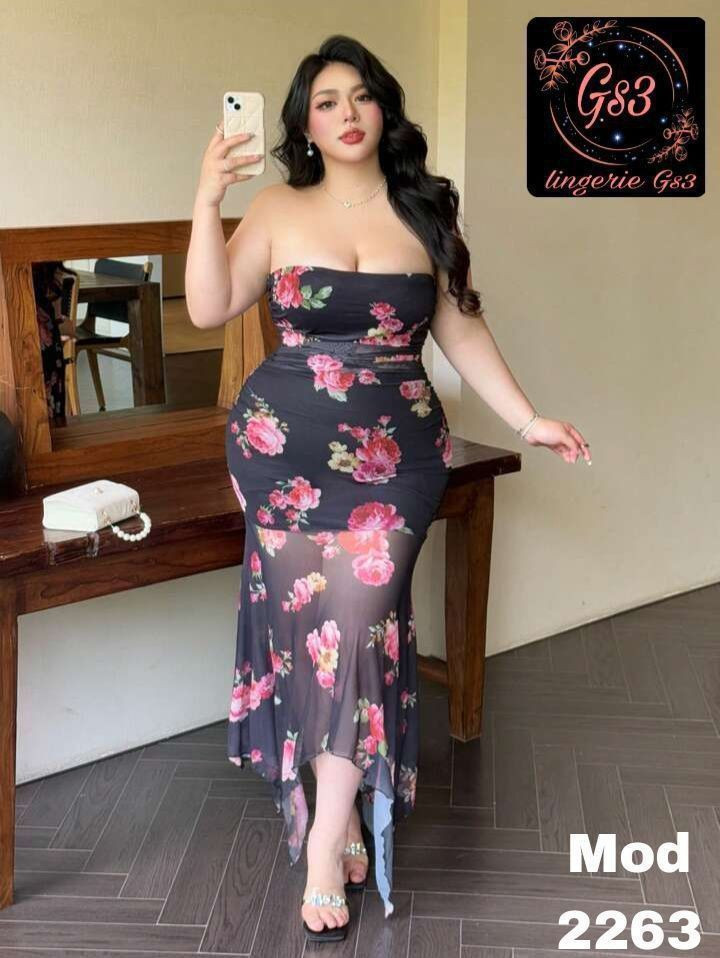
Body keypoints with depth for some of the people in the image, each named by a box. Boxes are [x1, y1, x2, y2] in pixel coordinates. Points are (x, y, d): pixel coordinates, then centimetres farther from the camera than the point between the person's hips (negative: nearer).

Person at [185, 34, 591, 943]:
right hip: (287, 450, 0)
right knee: (309, 623, 1)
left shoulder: (425, 212, 6)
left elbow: (460, 330, 9)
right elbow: (209, 309, -5)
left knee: (359, 624, -7)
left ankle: (327, 846, 4)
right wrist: (206, 201, -14)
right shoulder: (278, 209, 2)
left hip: (395, 454, 0)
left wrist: (527, 418, 5)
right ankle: (348, 812, 21)